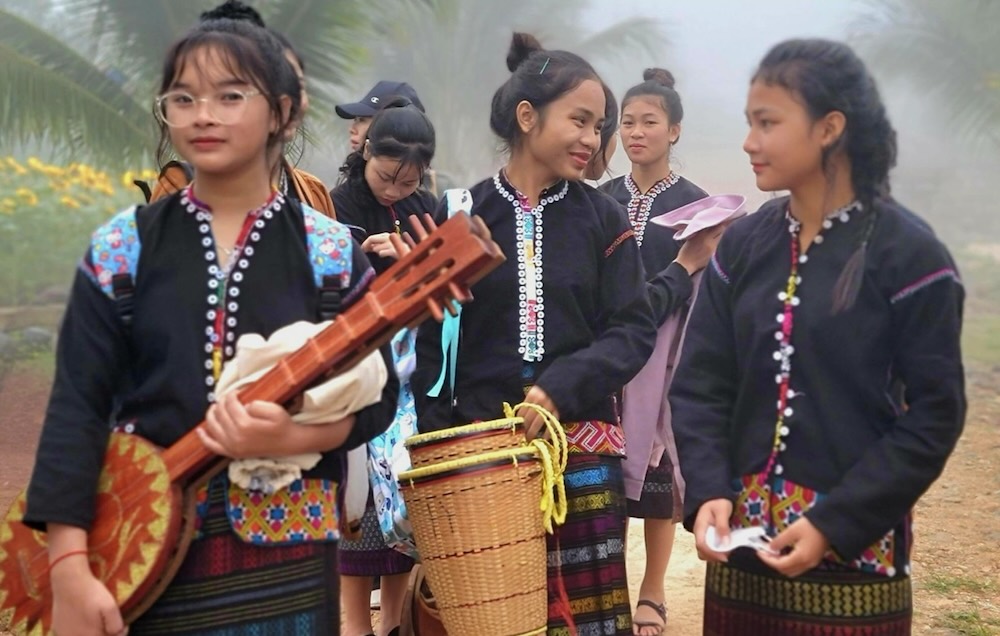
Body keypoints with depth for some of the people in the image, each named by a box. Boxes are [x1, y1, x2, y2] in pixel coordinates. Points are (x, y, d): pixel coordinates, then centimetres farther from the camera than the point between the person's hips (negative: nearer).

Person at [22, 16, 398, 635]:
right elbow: (78, 405, -5)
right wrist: (69, 566, -13)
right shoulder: (122, 246, -1)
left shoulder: (330, 252, -2)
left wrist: (291, 438, -20)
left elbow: (376, 397, 0)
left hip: (286, 558, 0)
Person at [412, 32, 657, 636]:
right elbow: (429, 338, 3)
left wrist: (559, 388, -17)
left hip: (581, 445, 1)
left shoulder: (604, 218, 4)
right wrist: (434, 437, -7)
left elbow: (635, 332, -2)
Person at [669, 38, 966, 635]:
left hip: (855, 553, -4)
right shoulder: (742, 245, 5)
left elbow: (935, 414, -9)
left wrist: (837, 523, -15)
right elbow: (700, 385, 4)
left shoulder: (908, 253, -8)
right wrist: (707, 493, -12)